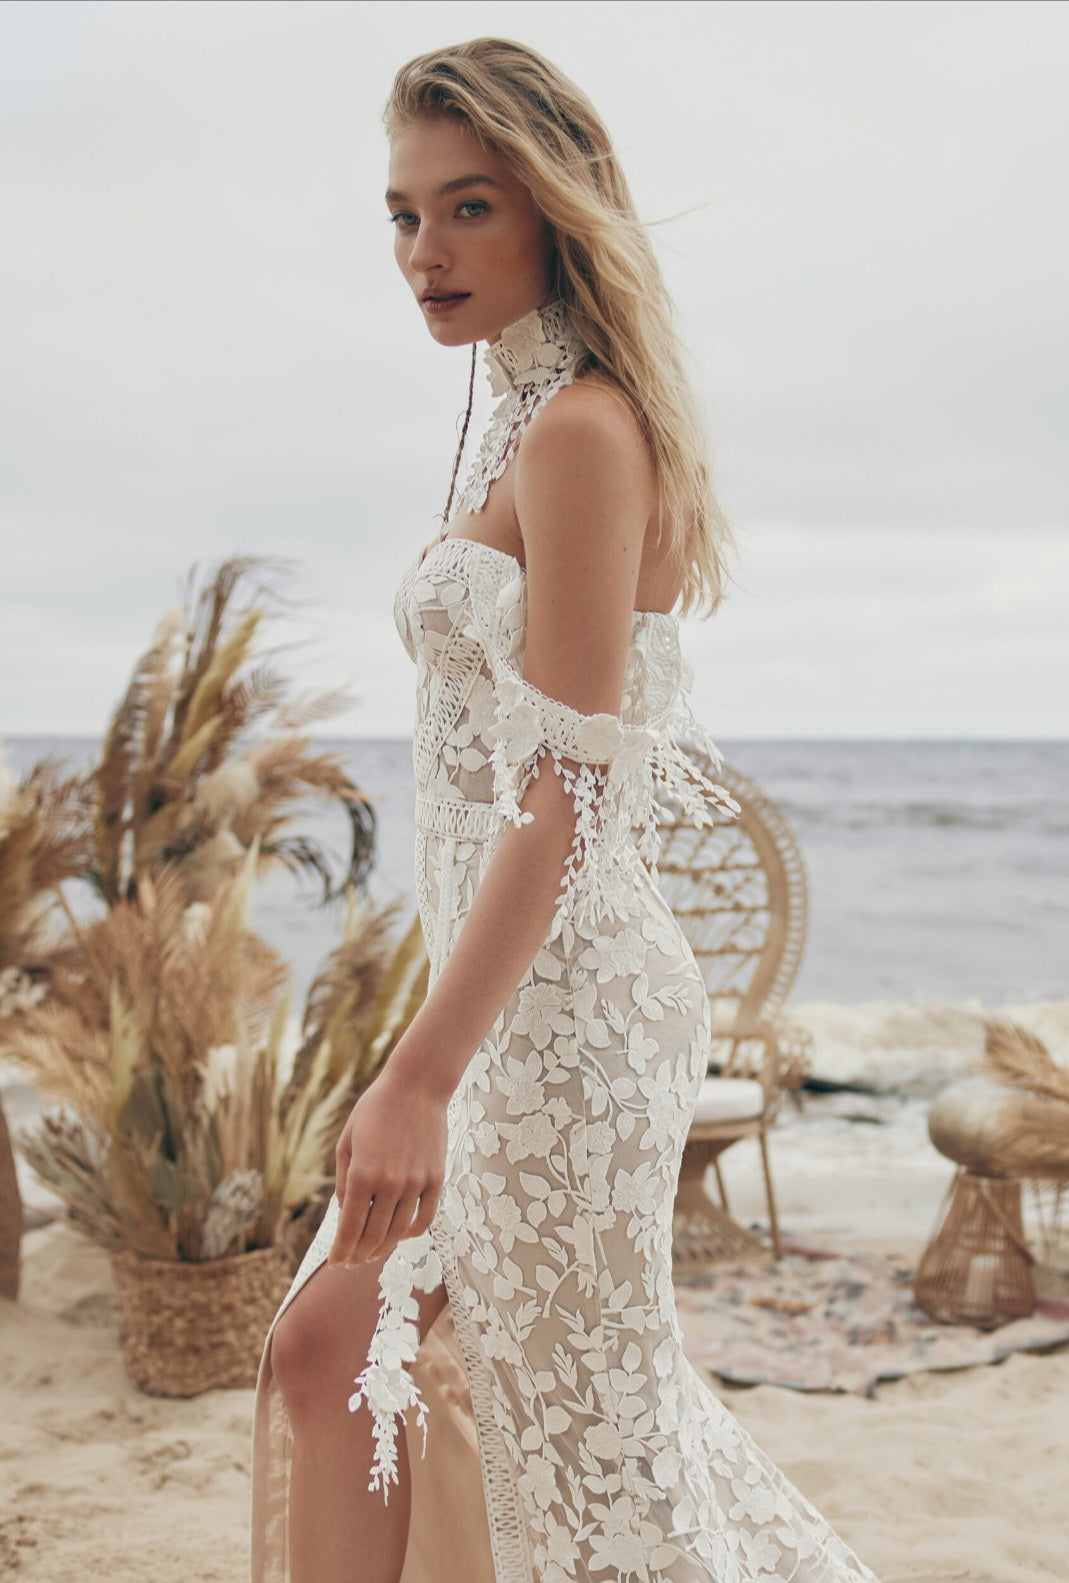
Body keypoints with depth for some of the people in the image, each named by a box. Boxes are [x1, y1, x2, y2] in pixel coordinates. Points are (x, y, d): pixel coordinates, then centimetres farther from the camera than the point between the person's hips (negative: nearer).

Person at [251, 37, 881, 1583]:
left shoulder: (579, 431, -15)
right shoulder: (531, 420, 14)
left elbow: (565, 789, -21)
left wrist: (421, 1075, -25)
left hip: (563, 1002, -10)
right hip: (525, 992, 10)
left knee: (584, 1414, 4)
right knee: (325, 1355, 15)